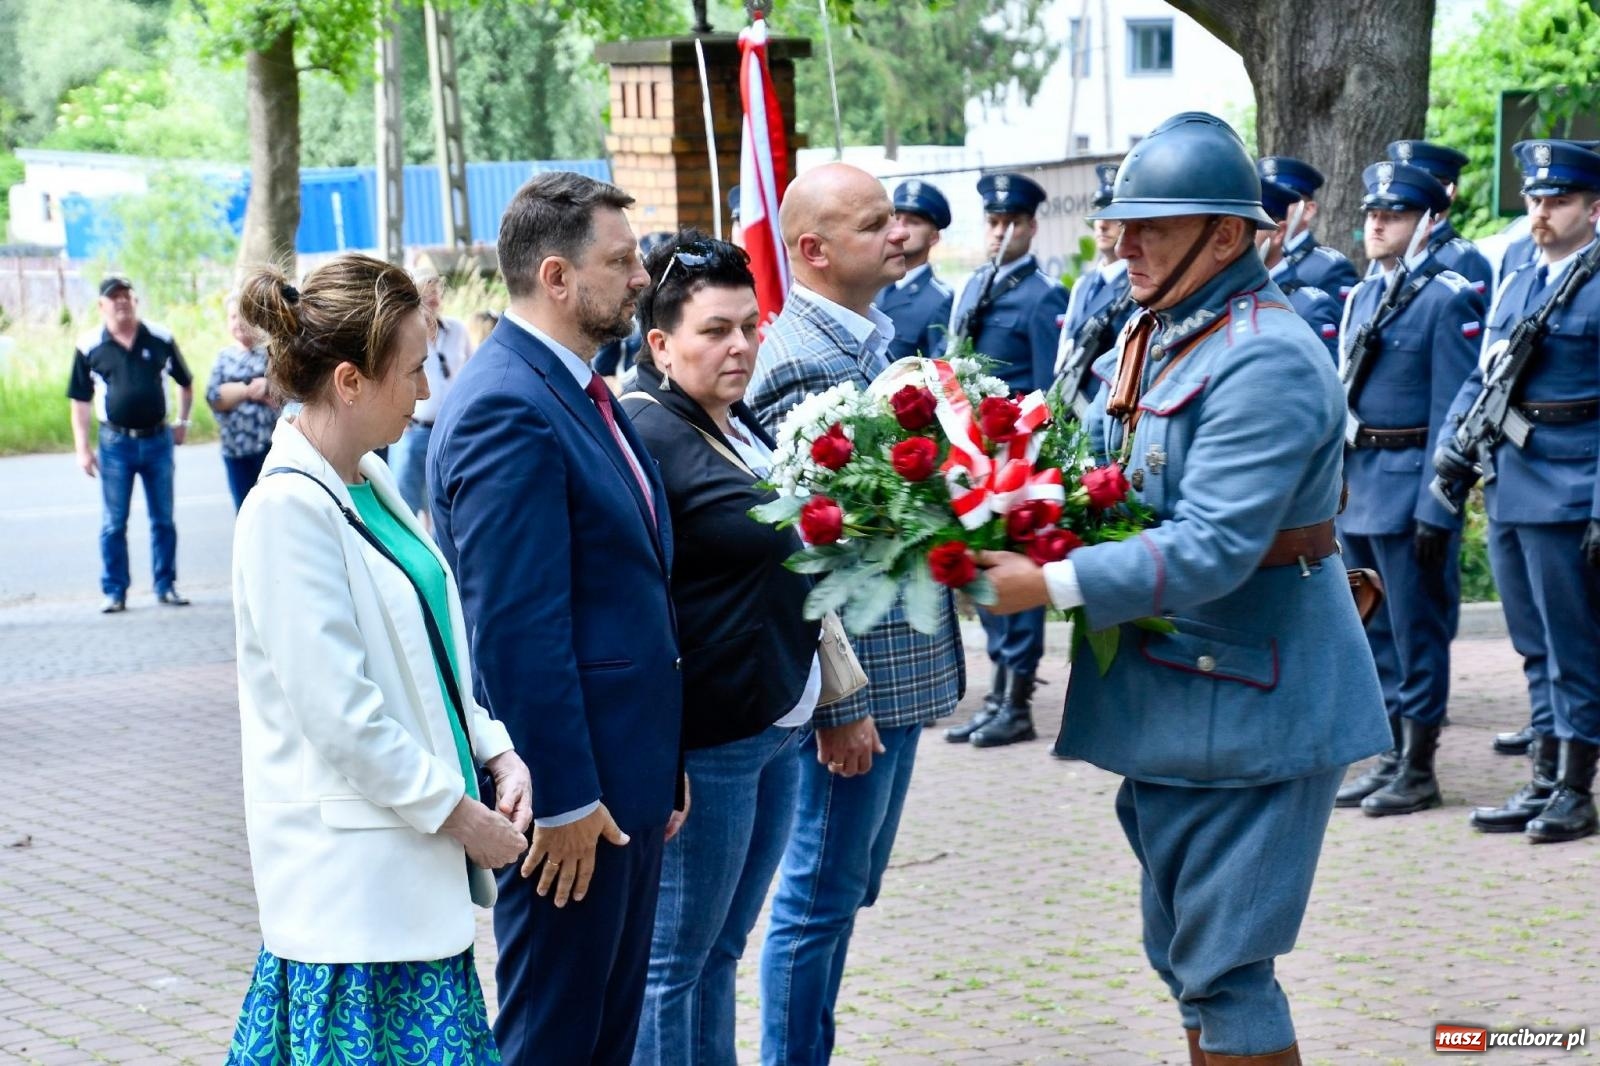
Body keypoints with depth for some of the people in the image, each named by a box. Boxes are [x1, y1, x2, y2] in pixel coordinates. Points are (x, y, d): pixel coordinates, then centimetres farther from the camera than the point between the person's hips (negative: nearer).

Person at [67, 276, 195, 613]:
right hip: (115, 443, -1)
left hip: (158, 440, 1)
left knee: (163, 519, 7)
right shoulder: (89, 346, -2)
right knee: (114, 523, 3)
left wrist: (183, 422, 10)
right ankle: (114, 592, 9)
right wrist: (82, 448, -3)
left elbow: (186, 383, 14)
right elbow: (80, 401, 1)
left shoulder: (160, 339, 1)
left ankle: (166, 586, 17)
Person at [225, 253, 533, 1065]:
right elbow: (339, 712, -20)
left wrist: (495, 755, 4)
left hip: (416, 861, 9)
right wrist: (458, 814, -13)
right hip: (354, 870, -9)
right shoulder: (289, 508, -17)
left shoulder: (370, 482, 11)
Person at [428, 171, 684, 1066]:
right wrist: (562, 797, -21)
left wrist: (662, 759, 18)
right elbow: (516, 626, -22)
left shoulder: (579, 391, 12)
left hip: (627, 776, 10)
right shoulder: (508, 409, -19)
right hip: (574, 791, -10)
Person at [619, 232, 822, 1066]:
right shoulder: (642, 433, -15)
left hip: (776, 725, 9)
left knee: (720, 951, 15)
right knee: (674, 959, 0)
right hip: (703, 741, -9)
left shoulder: (740, 423, 13)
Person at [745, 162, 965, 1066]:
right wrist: (835, 706, -20)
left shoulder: (871, 340, 10)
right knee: (822, 898, 2)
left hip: (902, 663, 10)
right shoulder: (802, 363, -19)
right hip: (854, 681, -10)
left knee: (848, 888, 18)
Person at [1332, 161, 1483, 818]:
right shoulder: (1362, 296, 14)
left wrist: (1435, 510, -18)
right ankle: (1393, 757, 22)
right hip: (1356, 487, 8)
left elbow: (1452, 414, -14)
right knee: (1376, 633, 13)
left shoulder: (1449, 300, -10)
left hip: (1410, 490, -8)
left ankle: (1419, 770, 6)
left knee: (1416, 632, -1)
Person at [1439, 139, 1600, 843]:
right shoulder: (1516, 286, 15)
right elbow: (1481, 375, 19)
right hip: (1507, 487, 8)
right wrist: (1454, 435, 1)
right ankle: (1543, 784, 20)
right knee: (1536, 647, 13)